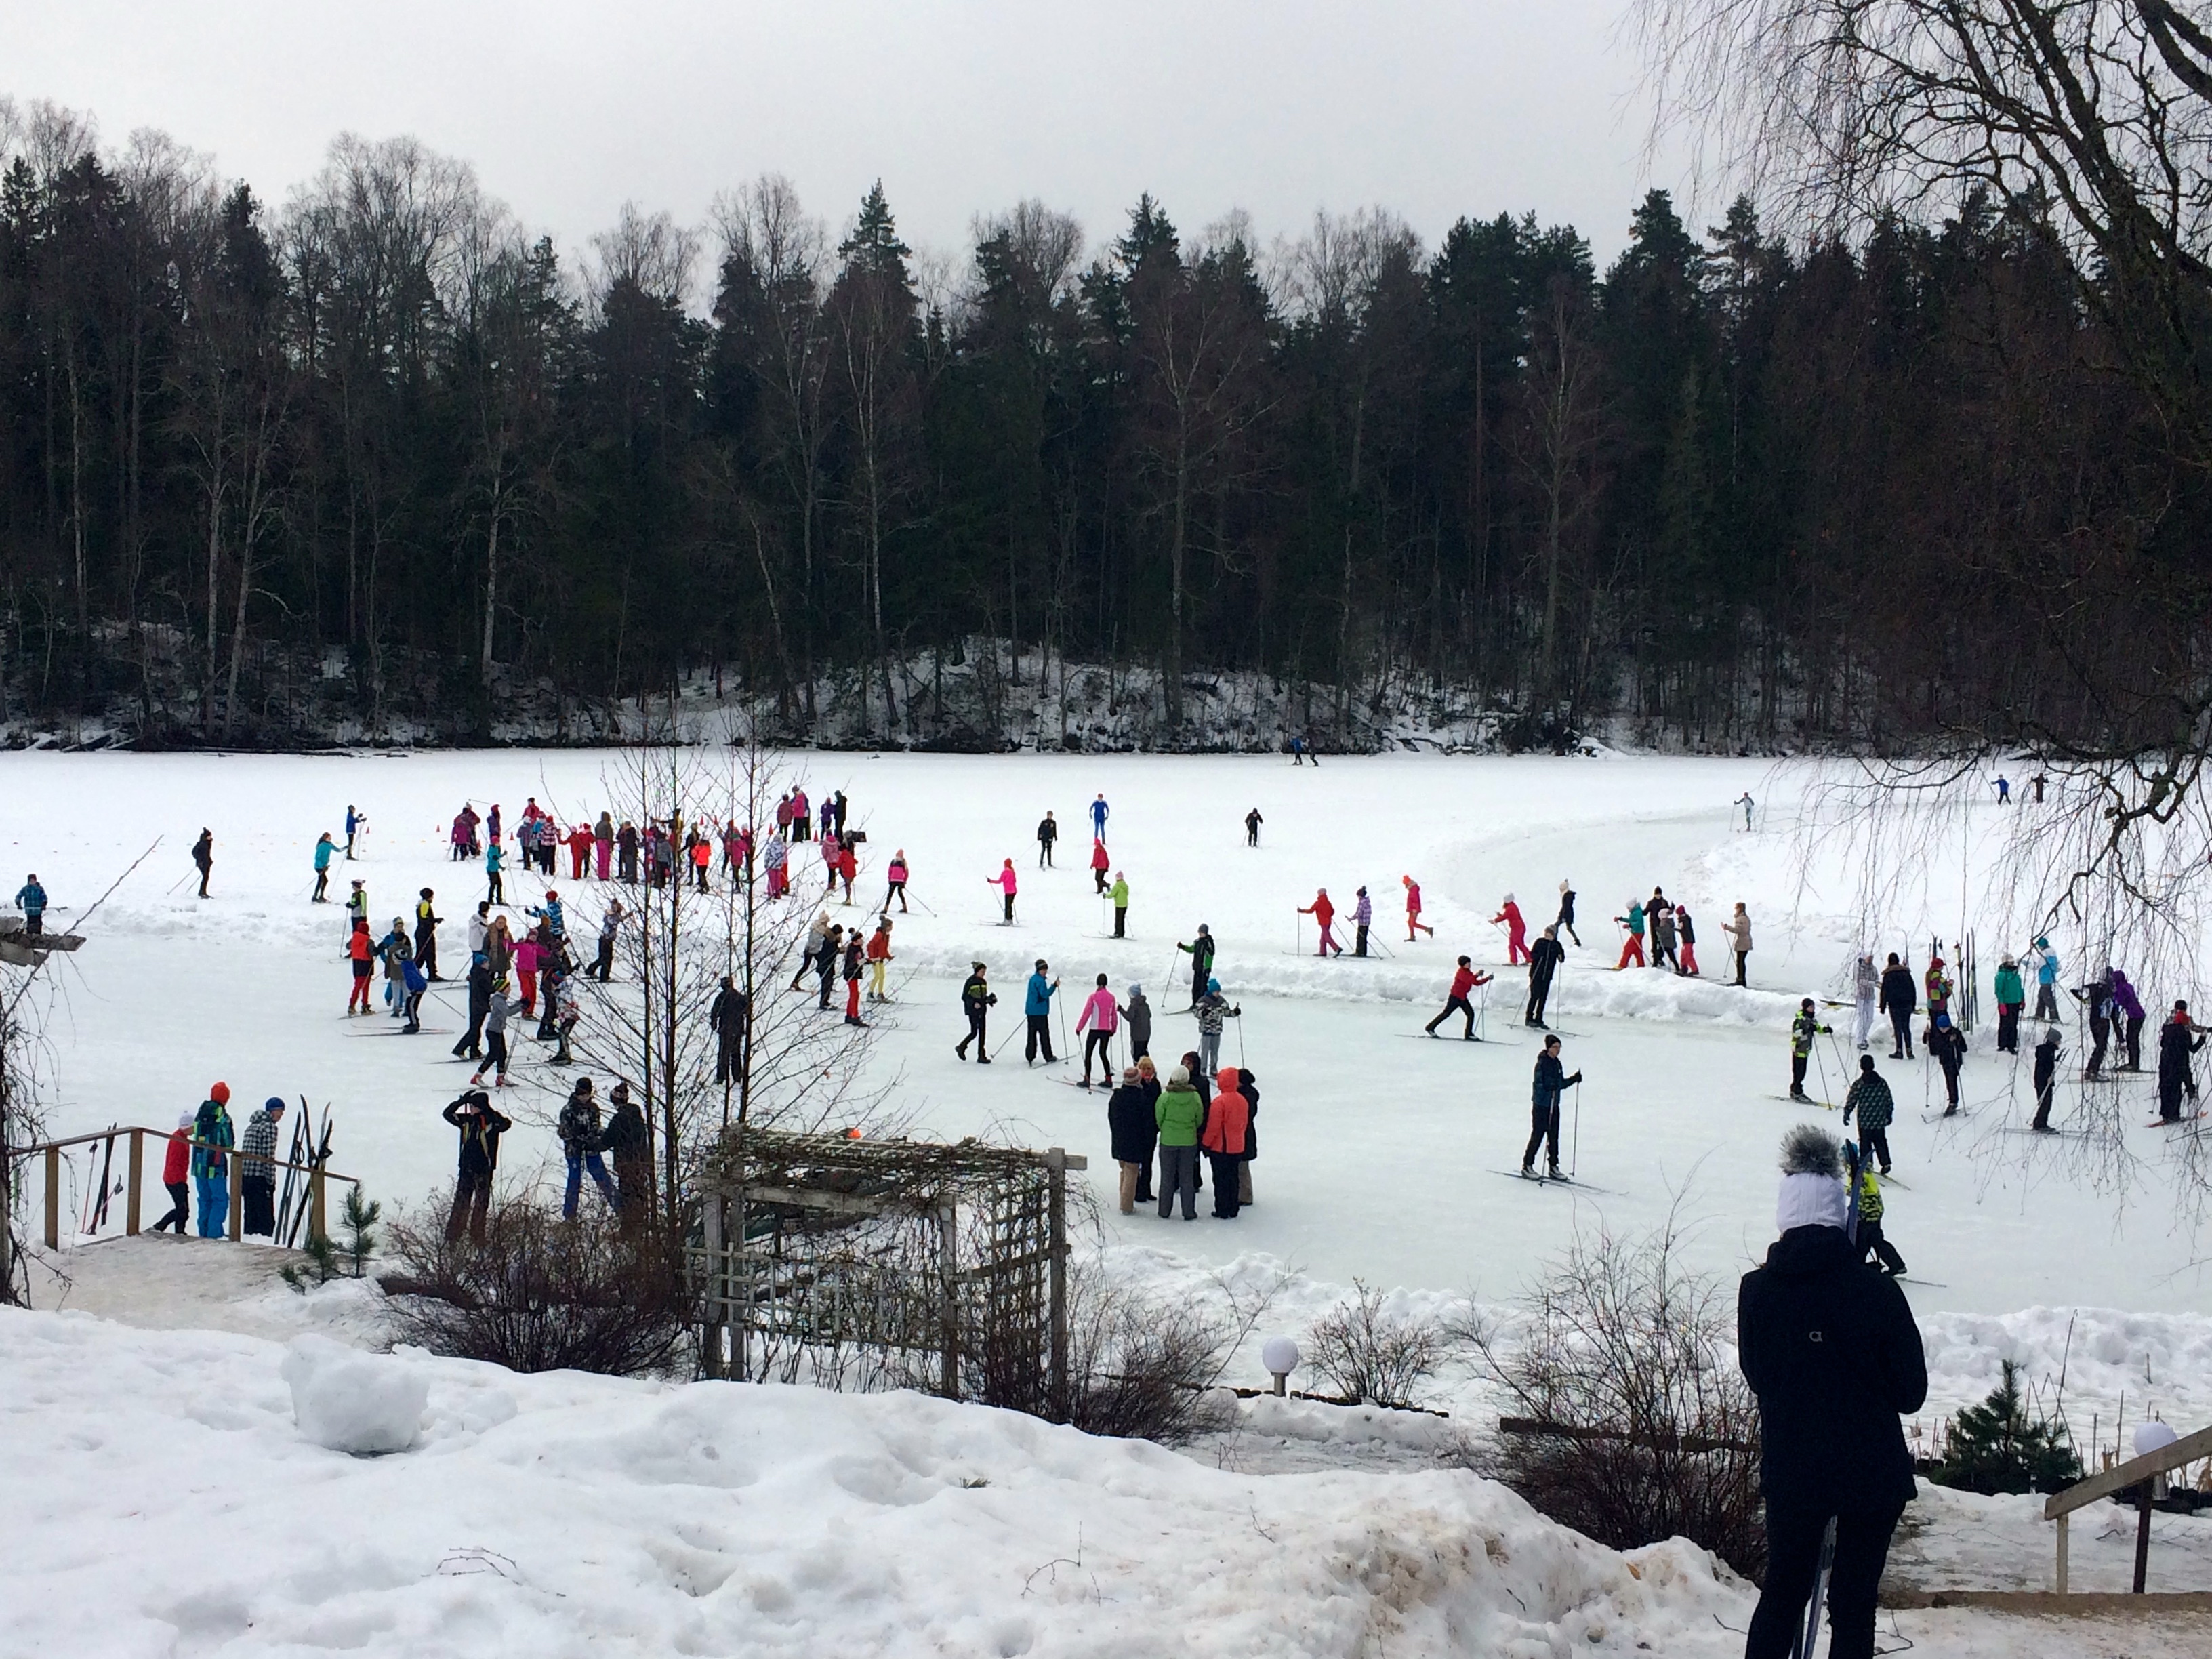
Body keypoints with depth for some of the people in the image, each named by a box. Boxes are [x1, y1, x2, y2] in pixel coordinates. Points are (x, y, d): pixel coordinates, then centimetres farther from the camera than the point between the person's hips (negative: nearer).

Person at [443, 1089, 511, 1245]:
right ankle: (452, 1236, 15)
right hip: (466, 1168, 4)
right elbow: (448, 1114, 8)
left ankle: (477, 1237, 15)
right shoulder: (467, 1120, 3)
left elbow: (506, 1124, -29)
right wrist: (461, 1101, -4)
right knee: (461, 1202, 9)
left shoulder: (491, 1122, -11)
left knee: (481, 1204, 6)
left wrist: (488, 1111, -33)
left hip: (484, 1169, -4)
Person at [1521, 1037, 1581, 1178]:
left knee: (1554, 1136, 8)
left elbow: (1561, 1084, 18)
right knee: (1537, 1135, -3)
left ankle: (1553, 1167, 14)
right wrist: (1549, 1087, -37)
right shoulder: (1542, 1063, -13)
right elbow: (1538, 1084, -20)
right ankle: (1527, 1165, 9)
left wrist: (1574, 1079, 6)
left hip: (1554, 1105, 7)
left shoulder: (1557, 1063, 10)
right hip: (1541, 1104, -7)